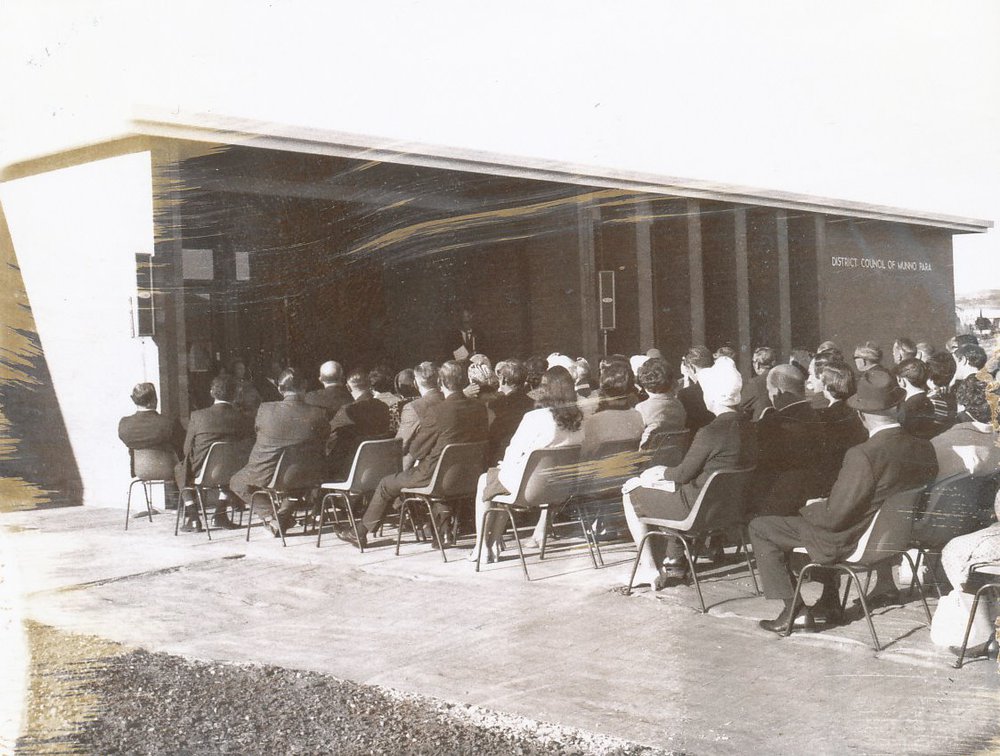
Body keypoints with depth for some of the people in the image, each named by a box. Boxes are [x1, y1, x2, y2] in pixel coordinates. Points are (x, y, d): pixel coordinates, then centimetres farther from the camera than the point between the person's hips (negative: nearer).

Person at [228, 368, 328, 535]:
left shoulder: (265, 409, -12)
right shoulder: (318, 414, -13)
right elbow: (325, 440, 3)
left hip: (265, 477, -1)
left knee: (236, 482, 27)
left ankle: (268, 514, 8)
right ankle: (285, 512, 19)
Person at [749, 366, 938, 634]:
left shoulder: (863, 456, -31)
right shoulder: (924, 448, -8)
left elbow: (834, 517, -25)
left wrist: (810, 506, -2)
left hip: (854, 545, -8)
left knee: (759, 528, 5)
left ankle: (794, 610, 8)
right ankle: (828, 605, 32)